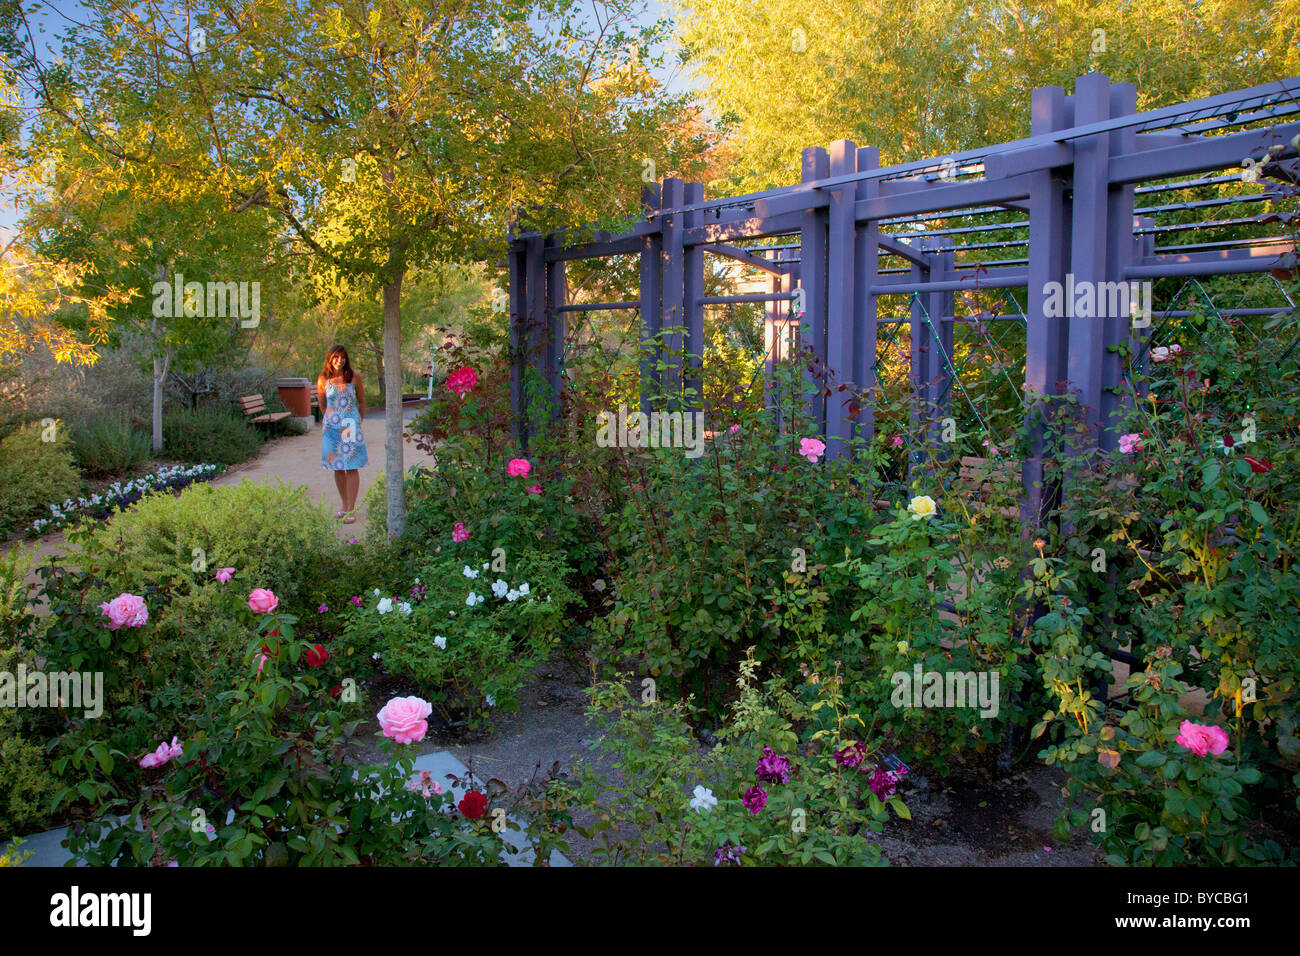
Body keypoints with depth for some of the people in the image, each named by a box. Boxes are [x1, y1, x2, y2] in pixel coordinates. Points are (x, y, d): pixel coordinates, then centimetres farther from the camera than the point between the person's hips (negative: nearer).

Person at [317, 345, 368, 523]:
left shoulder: (354, 378, -2)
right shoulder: (323, 381, 1)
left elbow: (362, 402, 8)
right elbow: (322, 405, 15)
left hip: (350, 426, -2)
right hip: (331, 428, 2)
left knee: (351, 468, -5)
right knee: (337, 468, 7)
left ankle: (351, 510, -3)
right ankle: (344, 505, 19)